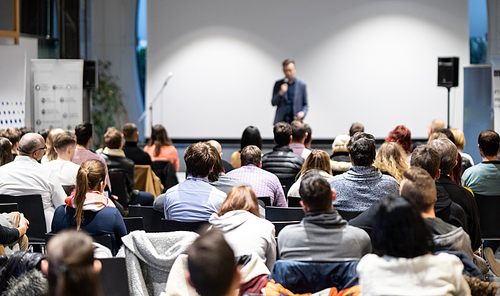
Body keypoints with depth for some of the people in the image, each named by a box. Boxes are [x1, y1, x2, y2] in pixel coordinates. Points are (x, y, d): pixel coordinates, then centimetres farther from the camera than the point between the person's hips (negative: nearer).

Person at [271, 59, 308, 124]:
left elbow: (305, 104, 11)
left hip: (295, 121, -1)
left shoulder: (302, 85, 5)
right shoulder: (278, 84, 7)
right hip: (281, 121, 1)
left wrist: (303, 113, -10)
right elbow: (273, 103, 6)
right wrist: (280, 93, -11)